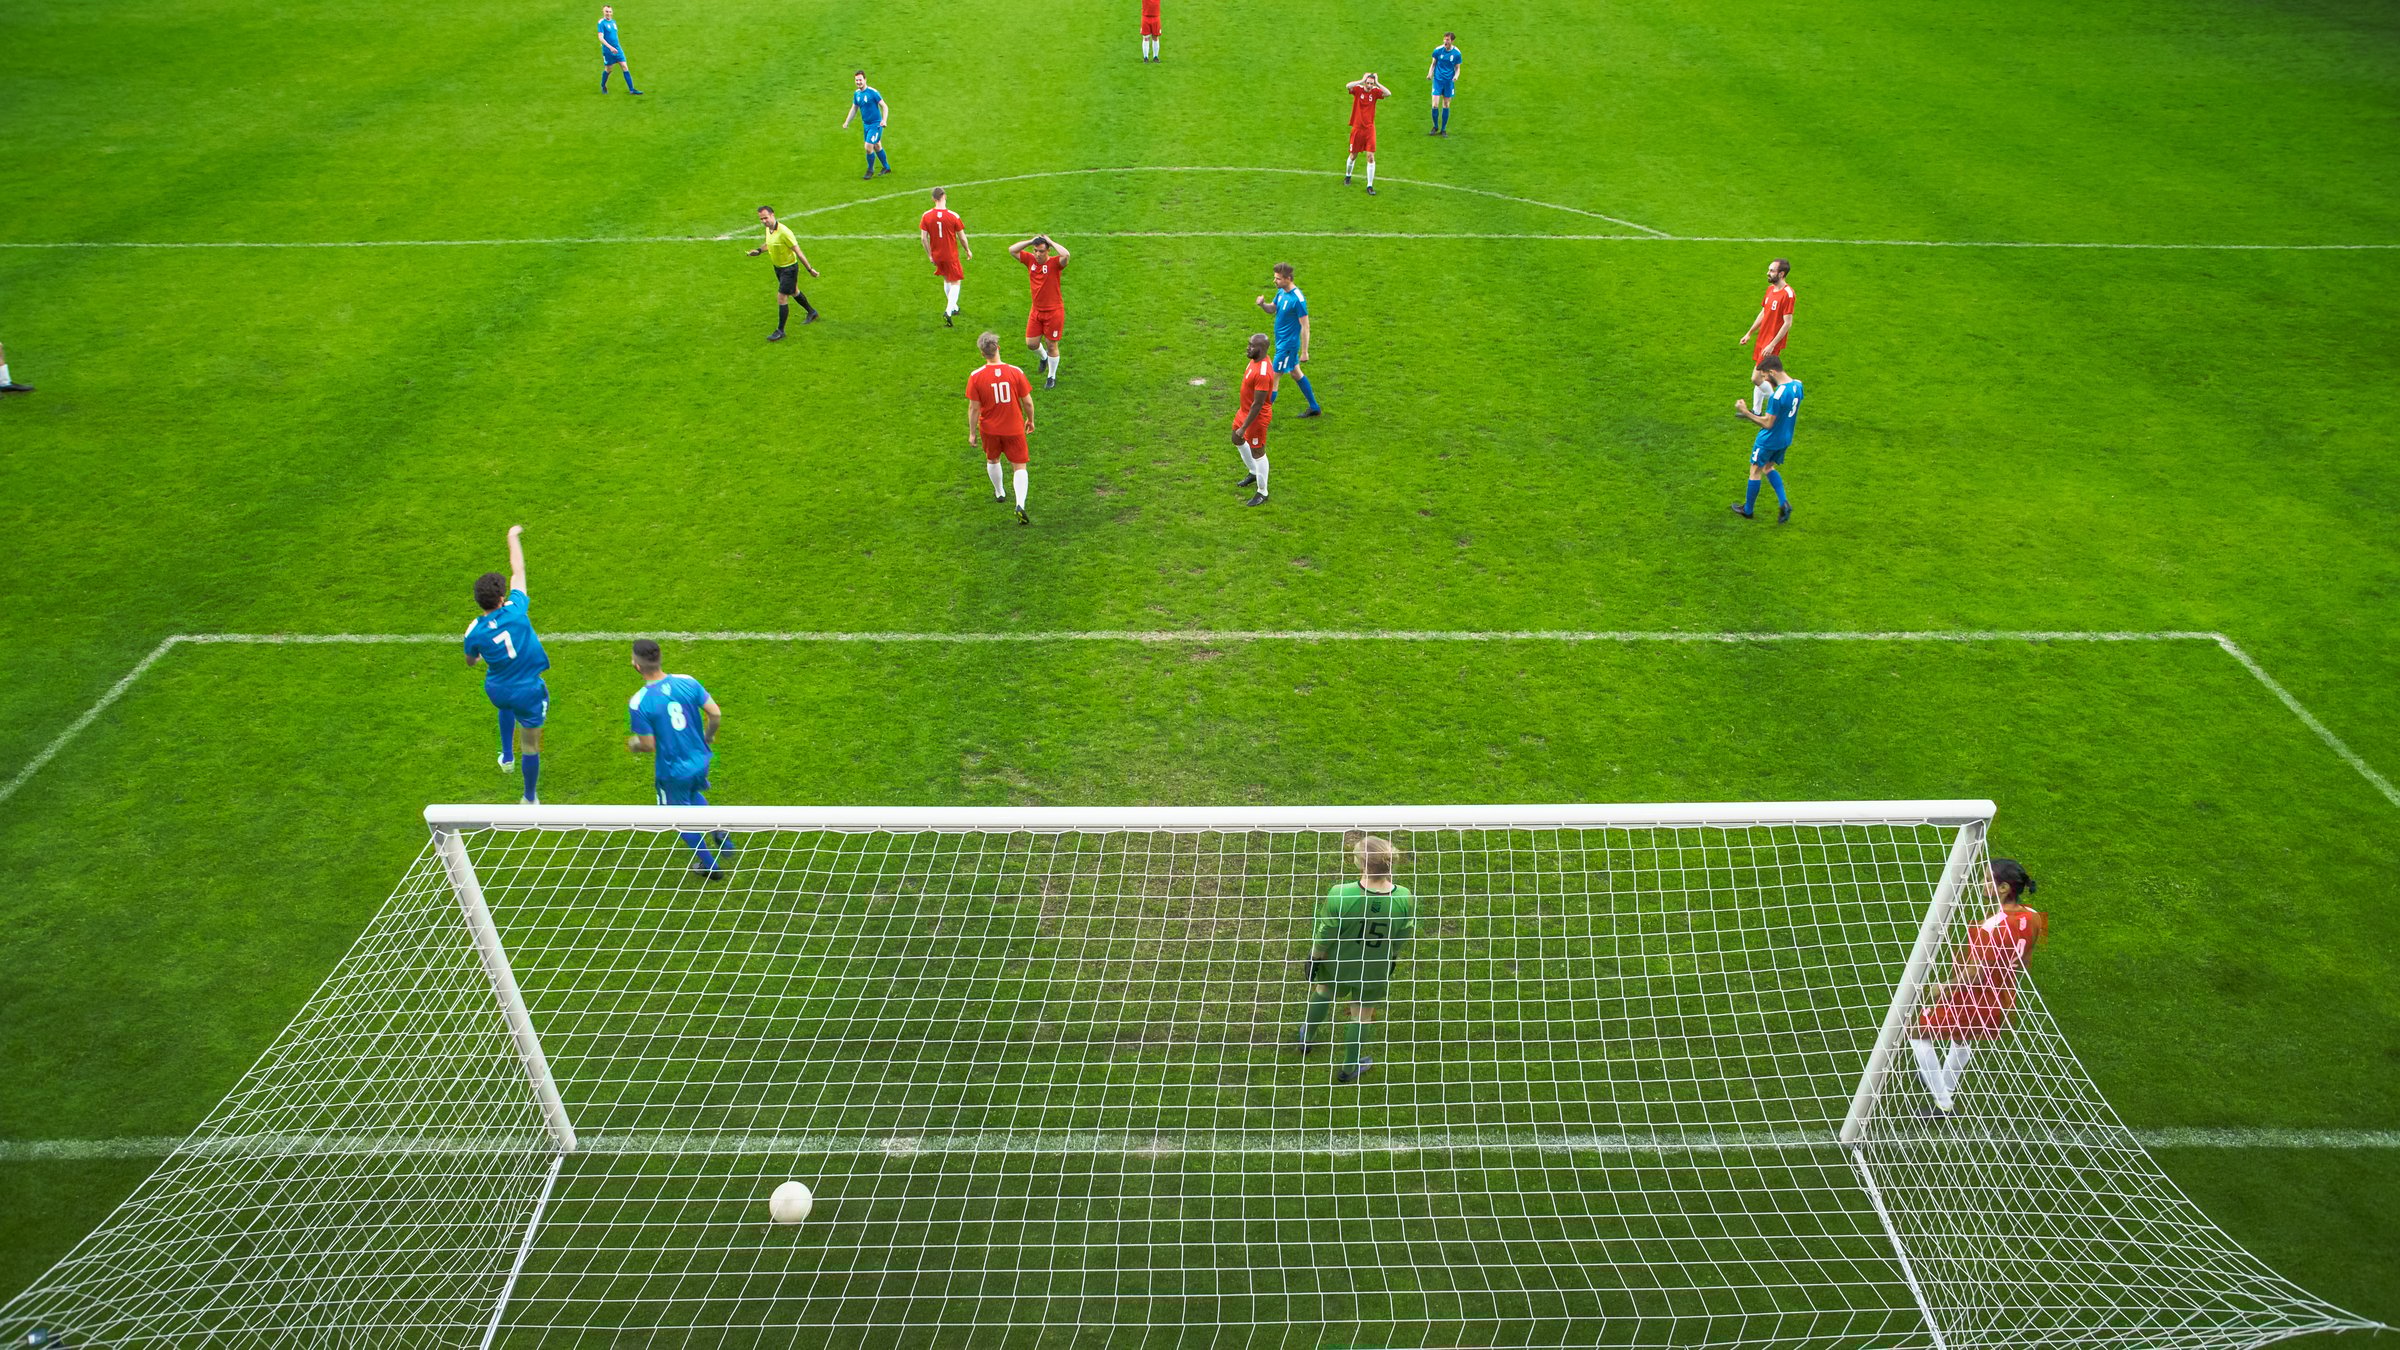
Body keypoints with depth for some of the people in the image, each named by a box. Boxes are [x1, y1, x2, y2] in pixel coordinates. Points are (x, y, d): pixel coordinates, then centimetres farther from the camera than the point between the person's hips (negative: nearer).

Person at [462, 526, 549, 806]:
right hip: (528, 693, -3)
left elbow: (470, 662, 5)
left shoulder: (474, 632, -16)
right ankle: (530, 799, 29)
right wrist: (513, 537, 5)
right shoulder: (516, 609, -23)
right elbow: (518, 570, -9)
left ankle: (507, 756, 48)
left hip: (496, 690, 3)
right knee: (530, 746, 13)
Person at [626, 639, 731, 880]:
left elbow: (648, 745, -18)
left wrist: (633, 745, 6)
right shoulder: (687, 682, -13)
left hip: (673, 770, -4)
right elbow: (716, 714, -10)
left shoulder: (638, 703, -24)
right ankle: (719, 833, 20)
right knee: (694, 795, 36)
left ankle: (710, 866, 35)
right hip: (700, 760, 4)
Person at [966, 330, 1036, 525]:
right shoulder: (1015, 372, -15)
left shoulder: (976, 376, -15)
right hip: (1014, 428, -1)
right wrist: (1030, 420, 11)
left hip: (989, 429, 1)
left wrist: (972, 433, 2)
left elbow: (973, 408, -10)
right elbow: (1028, 402, -7)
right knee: (1020, 467, 6)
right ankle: (1020, 505, -12)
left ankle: (999, 493, 48)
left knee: (992, 460, 27)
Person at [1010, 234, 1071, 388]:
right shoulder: (1030, 260, -2)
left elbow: (1065, 254, -37)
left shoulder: (1055, 263, -16)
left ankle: (1052, 376, 23)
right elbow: (1012, 250, -1)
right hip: (1036, 310, 5)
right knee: (1031, 343, 7)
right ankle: (1044, 356, 42)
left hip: (1053, 311, -5)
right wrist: (1031, 241, -8)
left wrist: (1051, 242, -23)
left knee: (1051, 345, 6)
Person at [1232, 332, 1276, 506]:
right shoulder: (1255, 360, -3)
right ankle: (1254, 473, 49)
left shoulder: (1263, 373, -33)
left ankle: (1262, 493, 20)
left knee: (1257, 453, 4)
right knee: (1238, 440, 28)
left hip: (1256, 416, -10)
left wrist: (1244, 428, -26)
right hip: (1245, 410, 10)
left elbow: (1258, 405, -31)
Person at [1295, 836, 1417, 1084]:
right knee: (1362, 1015, 23)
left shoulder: (1339, 895, -35)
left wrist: (1314, 958, 0)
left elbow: (1325, 936, -20)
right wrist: (1393, 960, 12)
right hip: (1375, 971, 1)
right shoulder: (1405, 899, -27)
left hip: (1338, 963, -1)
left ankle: (1307, 1040, 55)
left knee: (1323, 992, 30)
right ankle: (1349, 1068, 44)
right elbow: (1402, 940, -9)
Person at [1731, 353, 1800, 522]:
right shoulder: (1797, 385, -5)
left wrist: (1745, 412, -21)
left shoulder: (1777, 395, -31)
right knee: (1768, 468, 26)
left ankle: (1748, 510, 25)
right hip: (1785, 440, 8)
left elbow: (1768, 424, -24)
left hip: (1768, 441, -8)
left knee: (1755, 470, 11)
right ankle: (1784, 503, 12)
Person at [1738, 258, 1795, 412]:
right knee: (1760, 377, 15)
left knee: (1756, 379, -10)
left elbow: (1787, 323, -21)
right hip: (1762, 339, 8)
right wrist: (1749, 333, 20)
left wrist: (1772, 344, -23)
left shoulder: (1787, 294, -19)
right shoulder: (1770, 289, 9)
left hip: (1772, 343, -8)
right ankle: (1756, 411, 26)